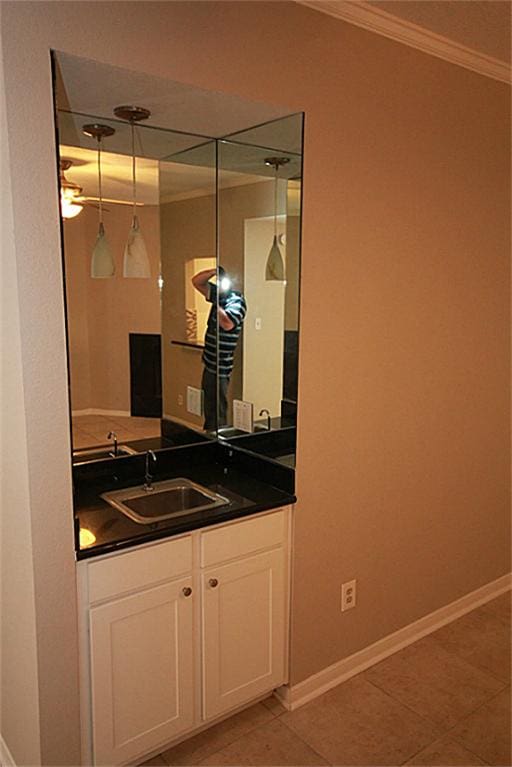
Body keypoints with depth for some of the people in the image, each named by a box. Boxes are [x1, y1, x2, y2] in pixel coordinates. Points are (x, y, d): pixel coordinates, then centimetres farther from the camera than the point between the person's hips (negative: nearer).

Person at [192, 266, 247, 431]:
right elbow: (196, 281, 12)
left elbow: (227, 323, -31)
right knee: (209, 408, 20)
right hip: (210, 363, 9)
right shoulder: (219, 295, 10)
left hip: (220, 368, -9)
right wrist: (214, 271, -3)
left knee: (218, 410, -1)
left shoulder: (237, 301, -15)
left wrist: (216, 305, -17)